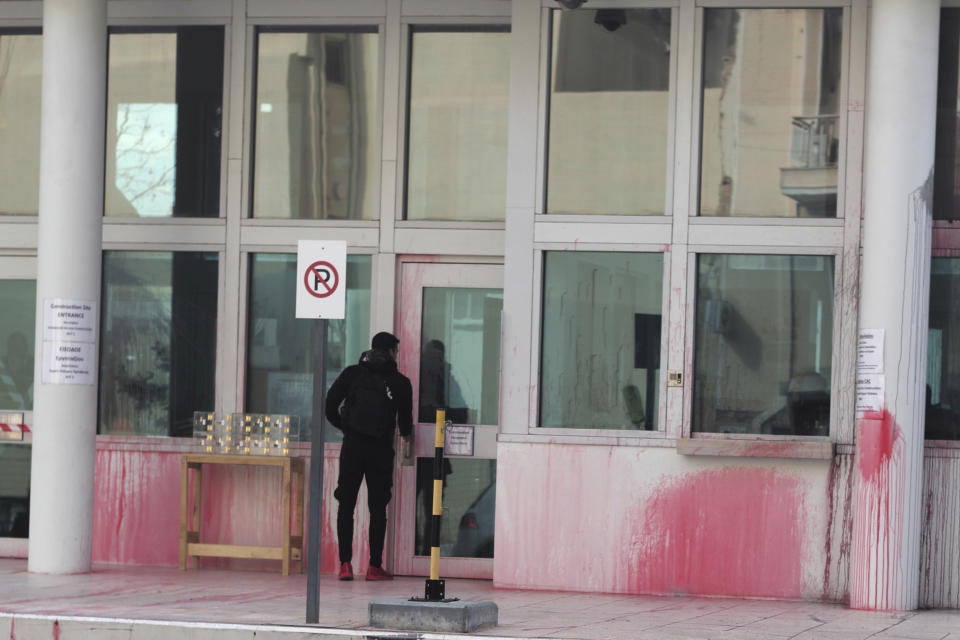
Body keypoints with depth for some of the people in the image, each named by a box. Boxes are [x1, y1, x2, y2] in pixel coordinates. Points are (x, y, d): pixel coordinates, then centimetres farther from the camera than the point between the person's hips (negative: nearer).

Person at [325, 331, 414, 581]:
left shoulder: (352, 374, 5)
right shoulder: (400, 382, 2)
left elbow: (330, 406, 0)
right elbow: (405, 420, 7)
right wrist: (407, 437, 30)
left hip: (352, 447, 1)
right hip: (381, 448, -1)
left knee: (346, 504, 6)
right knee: (378, 507, 5)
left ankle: (345, 563, -1)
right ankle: (375, 566, 3)